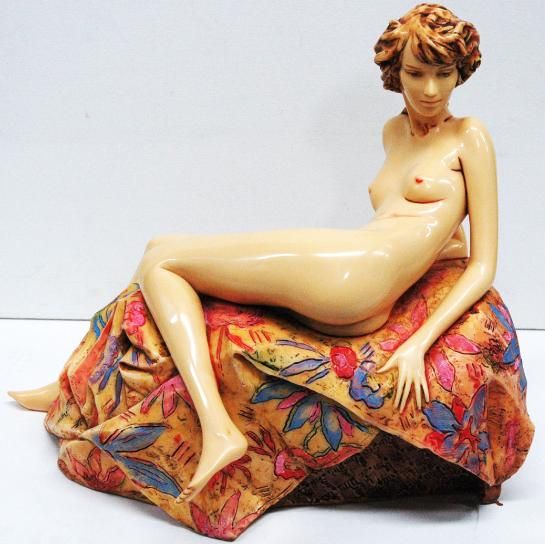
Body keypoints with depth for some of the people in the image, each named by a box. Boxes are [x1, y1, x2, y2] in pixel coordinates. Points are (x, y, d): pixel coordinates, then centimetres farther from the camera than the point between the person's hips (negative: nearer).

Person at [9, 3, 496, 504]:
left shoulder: (469, 136, 6)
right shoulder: (395, 132, 25)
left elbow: (484, 264, -1)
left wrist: (420, 343, -13)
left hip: (357, 273, -8)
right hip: (343, 309, 8)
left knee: (161, 260, -4)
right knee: (163, 251, 7)